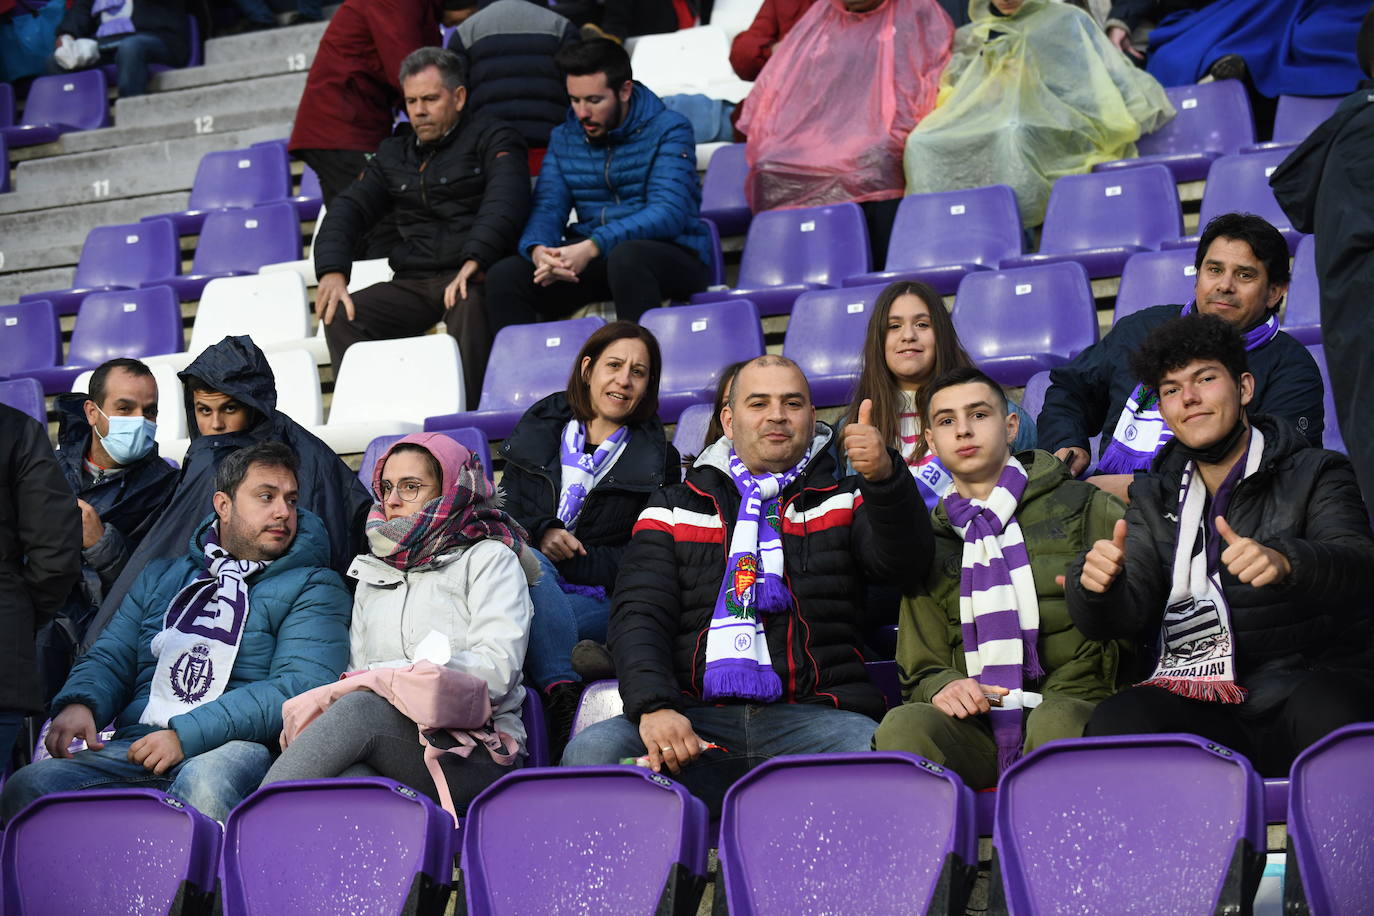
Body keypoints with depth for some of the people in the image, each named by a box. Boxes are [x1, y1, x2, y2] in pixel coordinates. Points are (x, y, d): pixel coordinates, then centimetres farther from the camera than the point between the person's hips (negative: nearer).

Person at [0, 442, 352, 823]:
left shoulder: (313, 587, 12)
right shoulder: (161, 577, 28)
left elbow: (303, 687, -4)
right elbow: (111, 658, 23)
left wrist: (187, 735, -14)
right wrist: (79, 703, -4)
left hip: (234, 750, -4)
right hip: (137, 747, 4)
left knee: (205, 782, -42)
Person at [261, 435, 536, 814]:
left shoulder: (488, 559, 13)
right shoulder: (372, 573, 31)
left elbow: (498, 668, -5)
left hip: (475, 753, -4)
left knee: (358, 710, -36)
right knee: (347, 779, -36)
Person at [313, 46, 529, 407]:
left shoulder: (491, 138, 8)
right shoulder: (394, 155, 24)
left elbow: (504, 202, -11)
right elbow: (349, 210, 14)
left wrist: (474, 261, -28)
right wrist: (332, 272, -6)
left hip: (474, 274, -5)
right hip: (413, 283, 5)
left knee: (468, 305, -39)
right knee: (342, 316, -20)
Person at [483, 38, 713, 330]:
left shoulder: (668, 131, -5)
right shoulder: (564, 138, 13)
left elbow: (668, 213, -18)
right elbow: (547, 207, 5)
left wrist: (592, 247, -31)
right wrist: (538, 250, -21)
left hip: (671, 255, -4)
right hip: (589, 256, 4)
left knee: (626, 257, -39)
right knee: (504, 276, -19)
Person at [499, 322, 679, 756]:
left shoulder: (657, 460, 12)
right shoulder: (539, 428, 18)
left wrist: (572, 559, -10)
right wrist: (540, 533, -6)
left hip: (599, 603, -2)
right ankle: (564, 695, -52)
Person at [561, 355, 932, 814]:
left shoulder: (844, 501, 20)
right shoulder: (674, 509, 19)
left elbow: (905, 564, 0)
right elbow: (637, 616, 7)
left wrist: (885, 477, -22)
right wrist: (654, 707, -14)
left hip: (812, 717, -1)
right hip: (697, 719, 1)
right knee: (590, 751, -28)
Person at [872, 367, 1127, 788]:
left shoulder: (1081, 507, 13)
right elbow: (921, 670, 20)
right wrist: (943, 687, -5)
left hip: (1069, 706, -2)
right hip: (976, 723, 2)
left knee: (1055, 721, -38)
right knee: (903, 726, -31)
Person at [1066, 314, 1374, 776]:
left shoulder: (1314, 474, 8)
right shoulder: (1154, 500, 19)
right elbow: (1123, 614, 6)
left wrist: (1284, 561, -36)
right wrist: (1096, 584, -20)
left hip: (1313, 678, -2)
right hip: (1199, 705, 2)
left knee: (1327, 711, -37)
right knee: (1115, 722, -30)